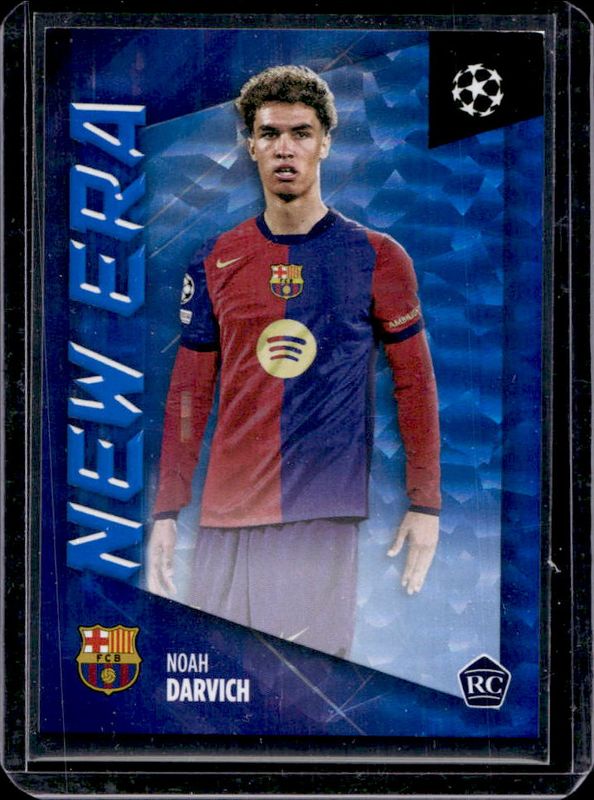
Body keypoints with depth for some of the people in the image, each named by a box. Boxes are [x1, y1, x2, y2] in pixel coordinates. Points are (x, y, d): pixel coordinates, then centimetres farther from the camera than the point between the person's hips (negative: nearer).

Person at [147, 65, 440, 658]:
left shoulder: (376, 258, 1)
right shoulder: (215, 262, 7)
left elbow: (414, 384, 4)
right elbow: (188, 393, 10)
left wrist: (425, 505, 0)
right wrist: (166, 512, 7)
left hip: (327, 518, -2)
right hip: (226, 518, 3)